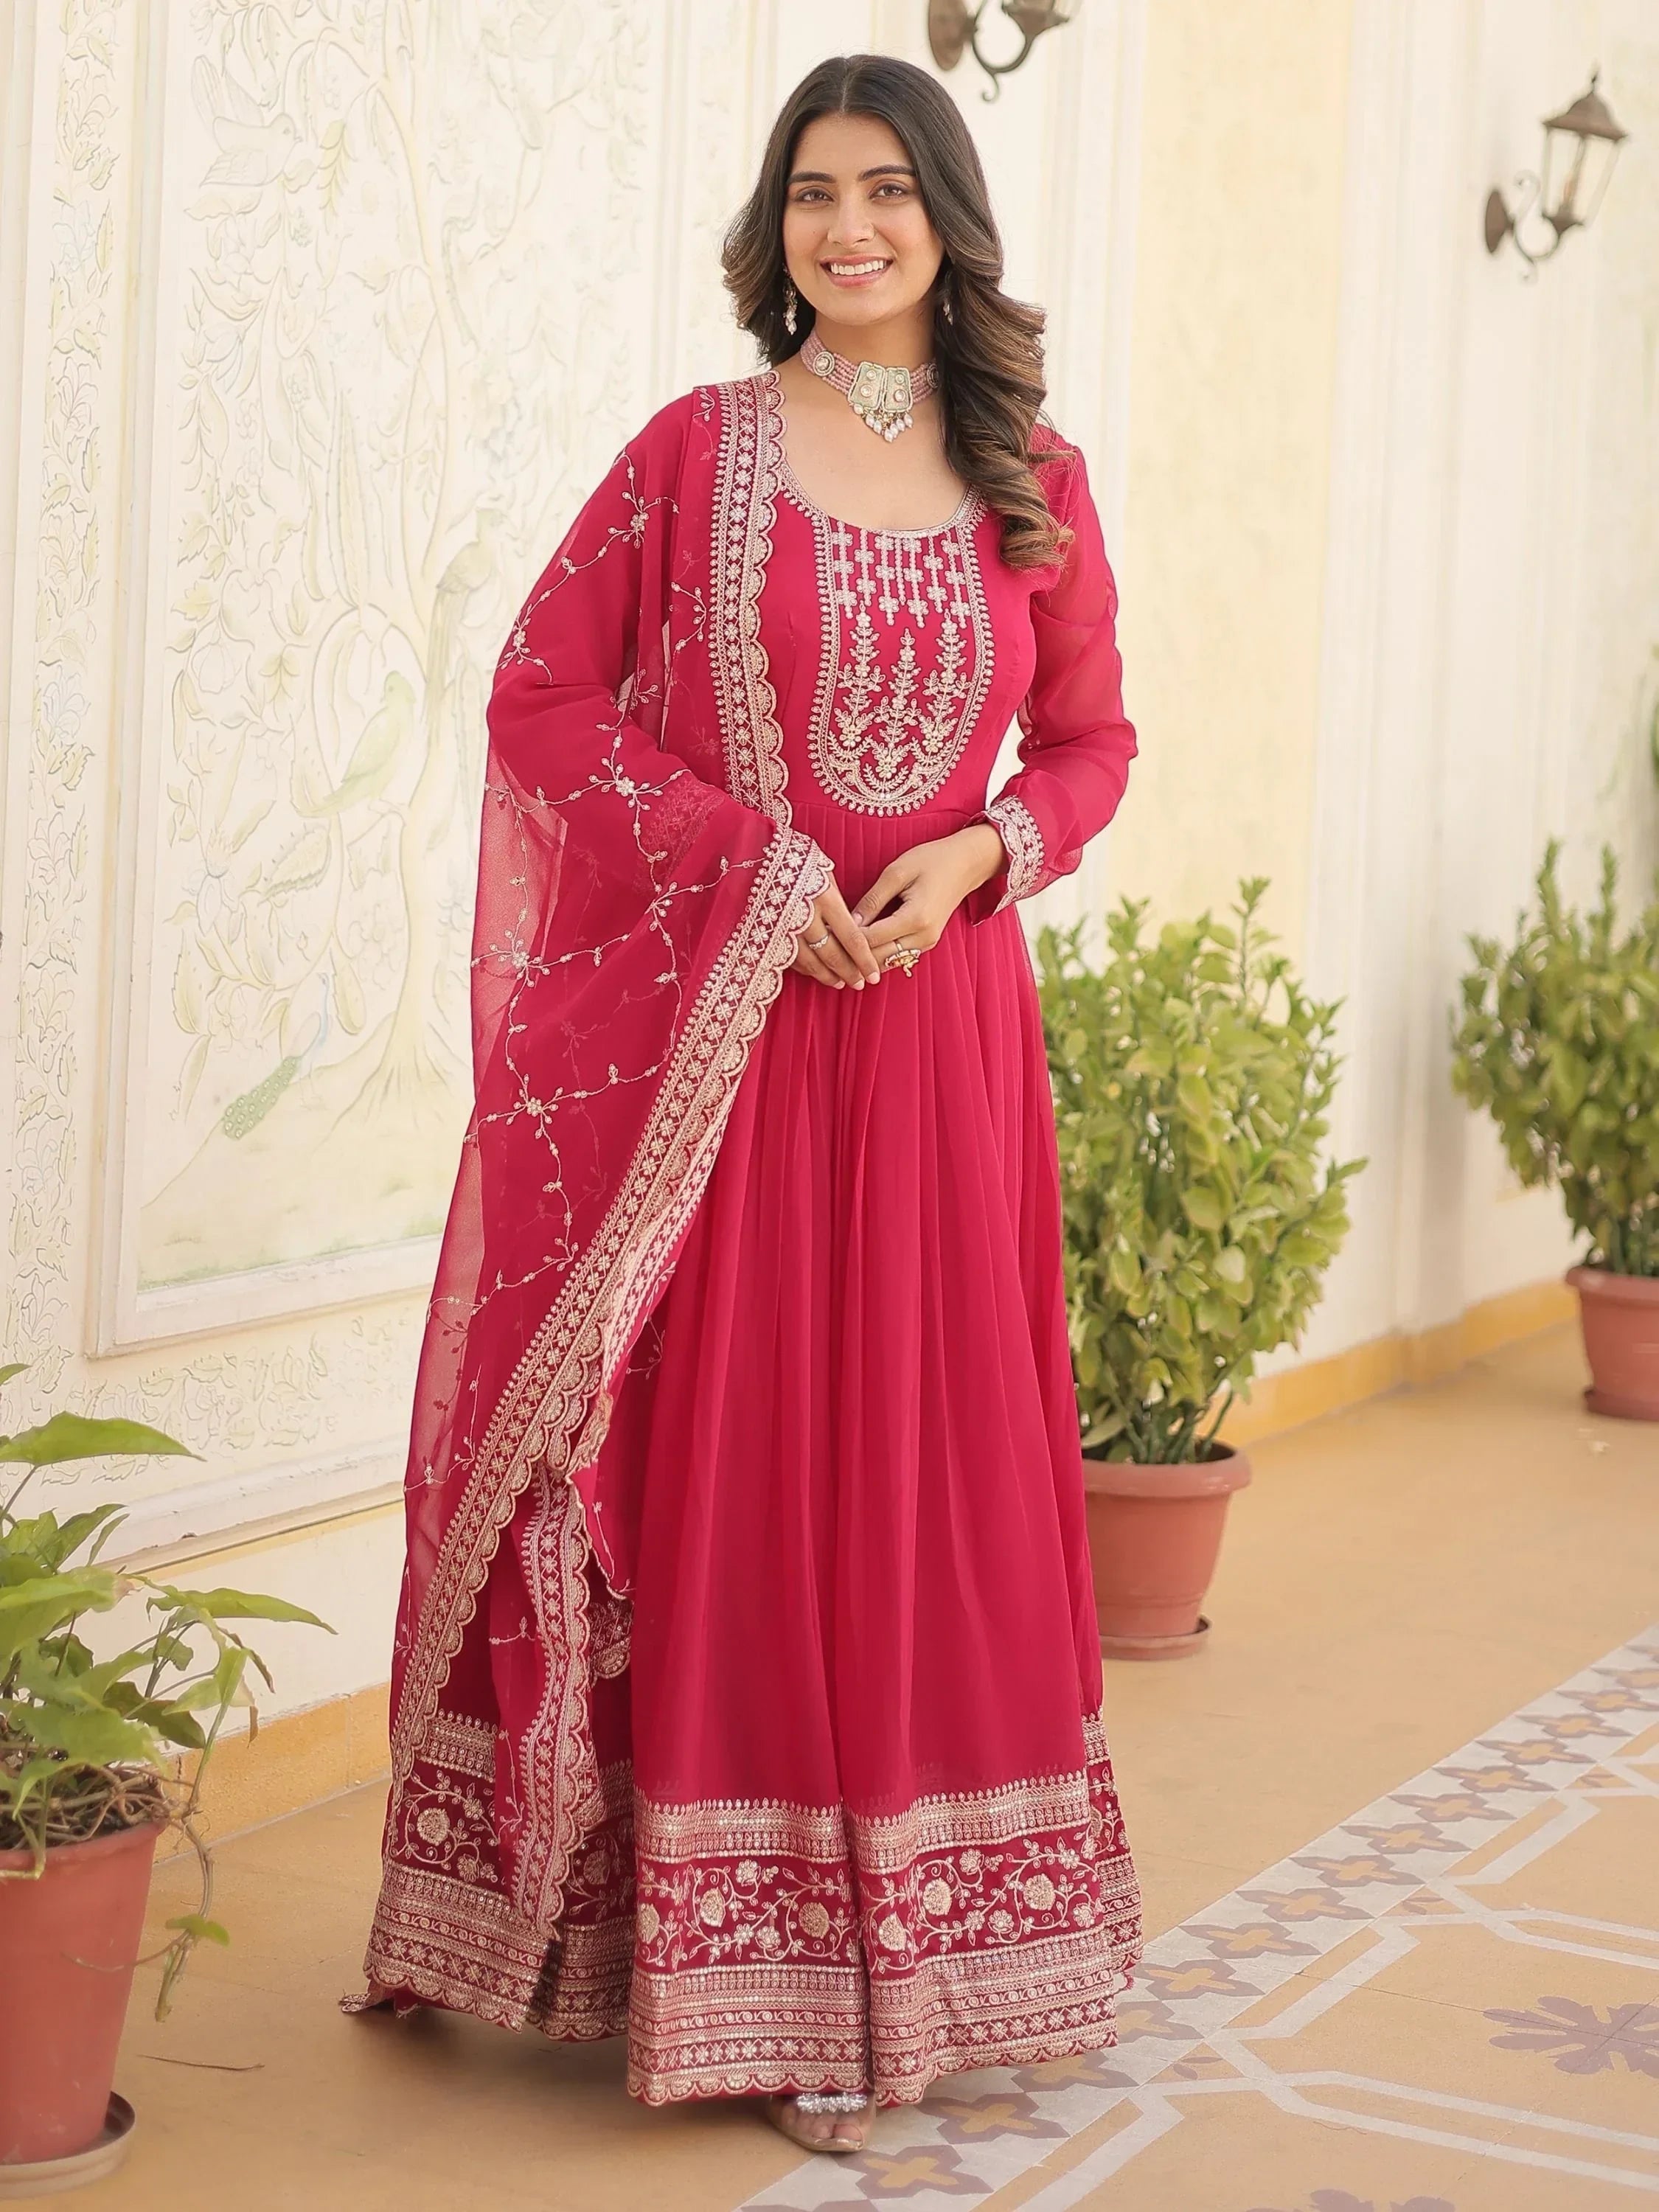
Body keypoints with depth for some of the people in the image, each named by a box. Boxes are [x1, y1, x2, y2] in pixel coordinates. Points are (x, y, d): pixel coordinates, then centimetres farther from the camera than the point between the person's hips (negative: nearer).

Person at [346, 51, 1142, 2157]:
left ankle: (891, 1958, 18)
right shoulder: (697, 448, 2)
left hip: (934, 1025, 2)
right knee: (717, 1460, 1)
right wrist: (751, 861, -10)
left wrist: (975, 857, -6)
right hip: (712, 1026, -2)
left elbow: (1090, 740, 15)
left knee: (921, 1468, 6)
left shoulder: (1035, 482, 8)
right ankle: (729, 1975, 14)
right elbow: (543, 693, 1)